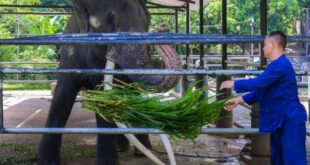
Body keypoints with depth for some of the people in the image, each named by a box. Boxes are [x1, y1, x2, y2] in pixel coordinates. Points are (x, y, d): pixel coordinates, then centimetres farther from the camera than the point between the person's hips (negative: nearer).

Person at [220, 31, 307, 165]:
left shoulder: (281, 65, -20)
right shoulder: (277, 65, 15)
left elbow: (258, 83, -25)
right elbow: (261, 89, 20)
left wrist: (233, 84, -12)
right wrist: (239, 100, 16)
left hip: (290, 120, -11)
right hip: (280, 120, 11)